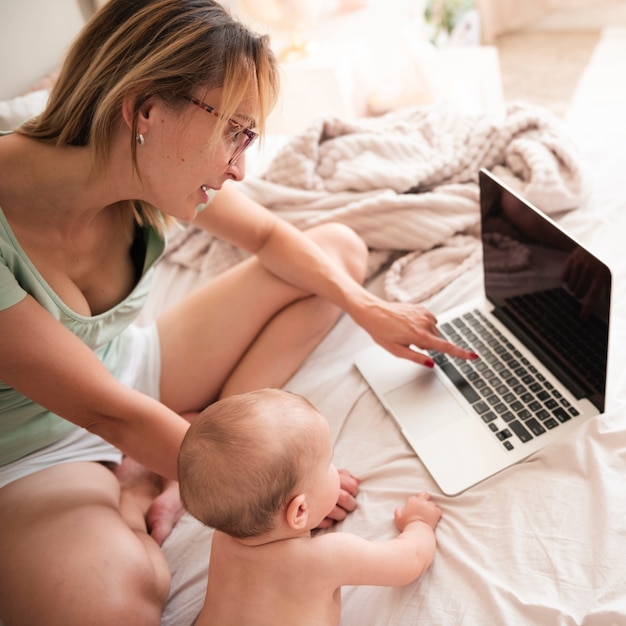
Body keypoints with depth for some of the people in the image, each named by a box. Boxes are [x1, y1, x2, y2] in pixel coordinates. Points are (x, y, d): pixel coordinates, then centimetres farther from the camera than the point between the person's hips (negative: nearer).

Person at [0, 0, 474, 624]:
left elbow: (268, 236, 1)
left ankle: (172, 471, -6)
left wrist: (366, 308, -7)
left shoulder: (151, 167, -14)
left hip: (132, 367, 7)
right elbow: (109, 412, -27)